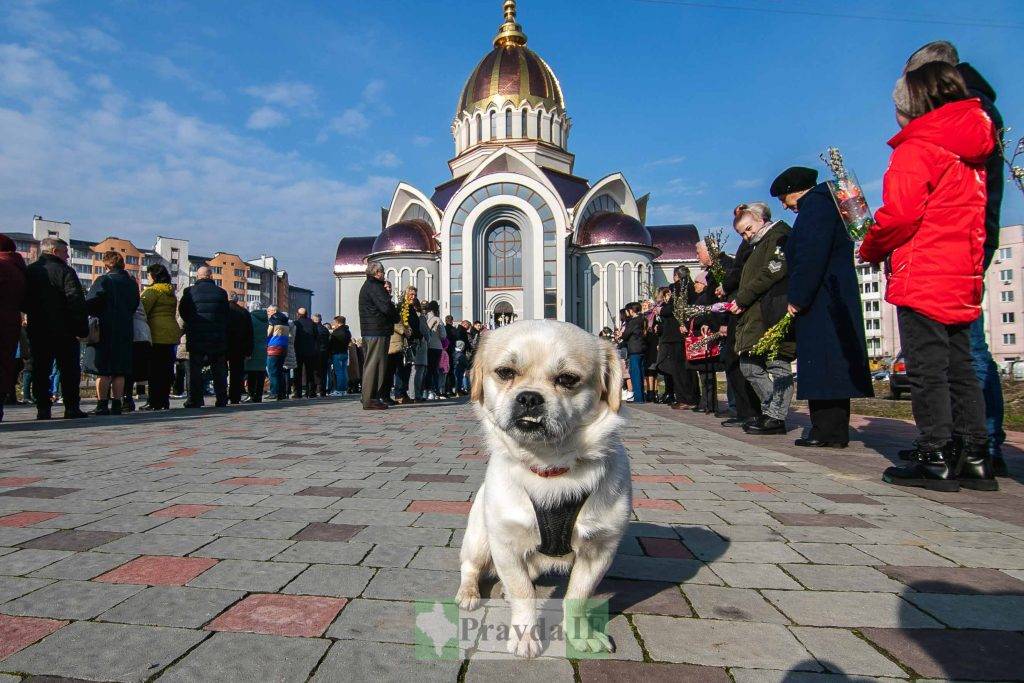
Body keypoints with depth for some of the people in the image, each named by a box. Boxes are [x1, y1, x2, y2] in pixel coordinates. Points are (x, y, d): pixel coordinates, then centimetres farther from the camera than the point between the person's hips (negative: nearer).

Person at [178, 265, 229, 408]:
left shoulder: (189, 291, -3)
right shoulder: (221, 293, 1)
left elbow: (182, 312, 6)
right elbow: (226, 316, 5)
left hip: (196, 338, -1)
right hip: (218, 338, 1)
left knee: (195, 369, 5)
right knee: (219, 371, 8)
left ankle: (194, 401, 3)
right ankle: (222, 400, 10)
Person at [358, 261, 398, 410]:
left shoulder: (366, 286, 22)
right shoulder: (375, 286, -12)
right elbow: (386, 307, -19)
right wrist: (396, 318, -3)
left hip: (368, 331, 11)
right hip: (378, 331, -11)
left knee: (369, 364, 14)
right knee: (375, 364, -9)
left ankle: (367, 398, 19)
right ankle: (371, 399, -8)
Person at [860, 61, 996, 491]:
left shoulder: (915, 148, -7)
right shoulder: (971, 152, 19)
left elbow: (899, 214, -17)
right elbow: (967, 218, 21)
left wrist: (870, 249, -1)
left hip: (921, 277, -8)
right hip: (963, 278, 8)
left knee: (927, 369, -5)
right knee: (960, 368, 11)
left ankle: (935, 459, -1)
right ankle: (975, 458, 14)